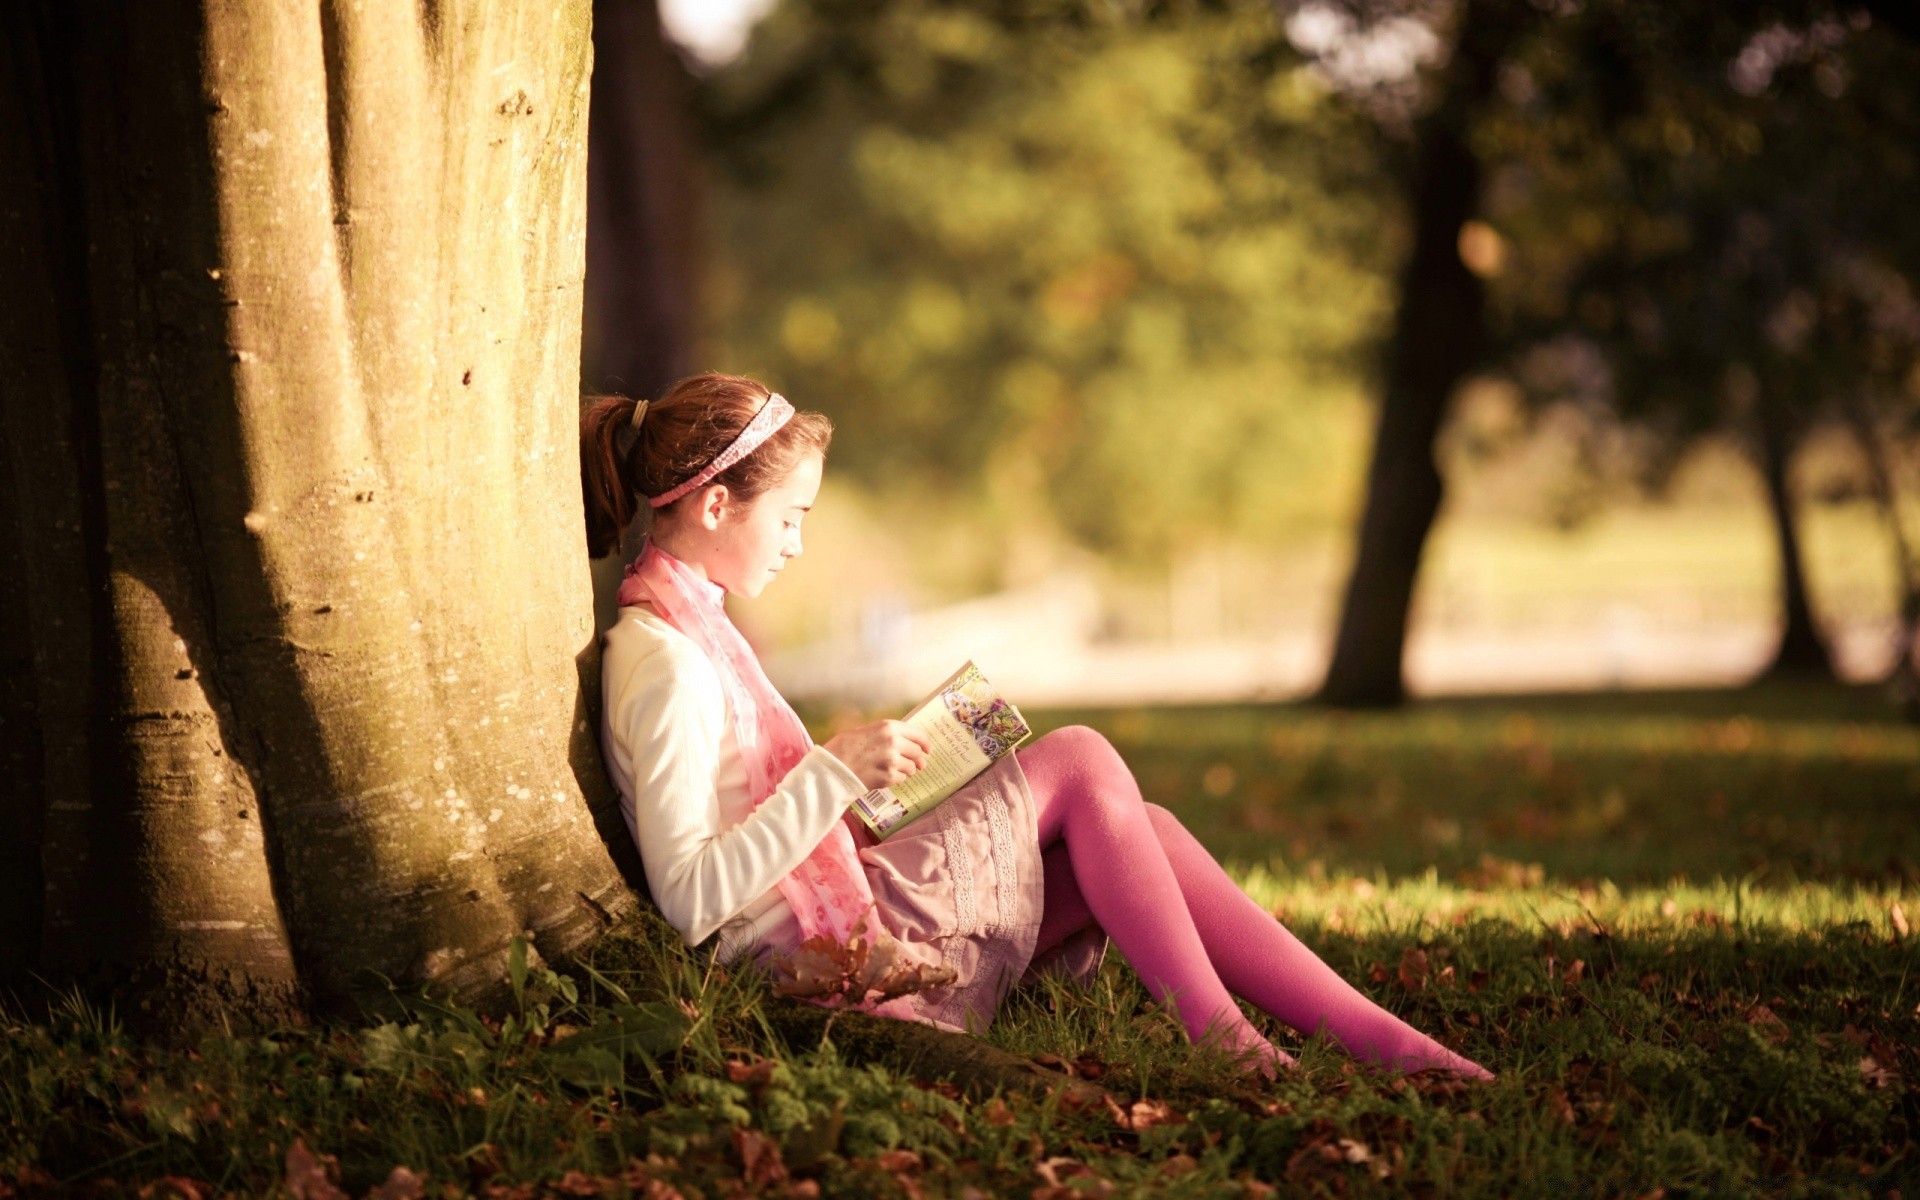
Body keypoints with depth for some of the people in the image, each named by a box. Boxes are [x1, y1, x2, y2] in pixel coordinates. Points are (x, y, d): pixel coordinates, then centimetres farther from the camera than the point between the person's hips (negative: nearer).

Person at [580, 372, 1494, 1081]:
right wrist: (837, 771, -24)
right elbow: (689, 897, -24)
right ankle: (1216, 1039, -4)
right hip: (826, 953, -10)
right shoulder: (665, 664, -17)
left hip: (843, 917, 10)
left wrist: (851, 770, 10)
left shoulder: (690, 626, 16)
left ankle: (1384, 1041, -2)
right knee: (1078, 761, -7)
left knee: (1145, 832, 2)